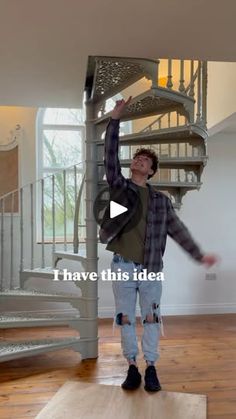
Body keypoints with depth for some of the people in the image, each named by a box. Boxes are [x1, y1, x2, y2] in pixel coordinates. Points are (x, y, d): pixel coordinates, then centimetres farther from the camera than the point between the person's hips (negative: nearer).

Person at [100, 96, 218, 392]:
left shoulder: (161, 200, 6)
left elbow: (177, 229, 8)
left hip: (151, 268, 1)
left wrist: (199, 255, 6)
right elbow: (110, 159, -10)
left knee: (151, 318, 8)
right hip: (123, 266, 0)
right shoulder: (119, 187, 2)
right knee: (125, 319, 7)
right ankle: (132, 368, 22)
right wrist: (115, 119, -14)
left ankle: (151, 369, 22)